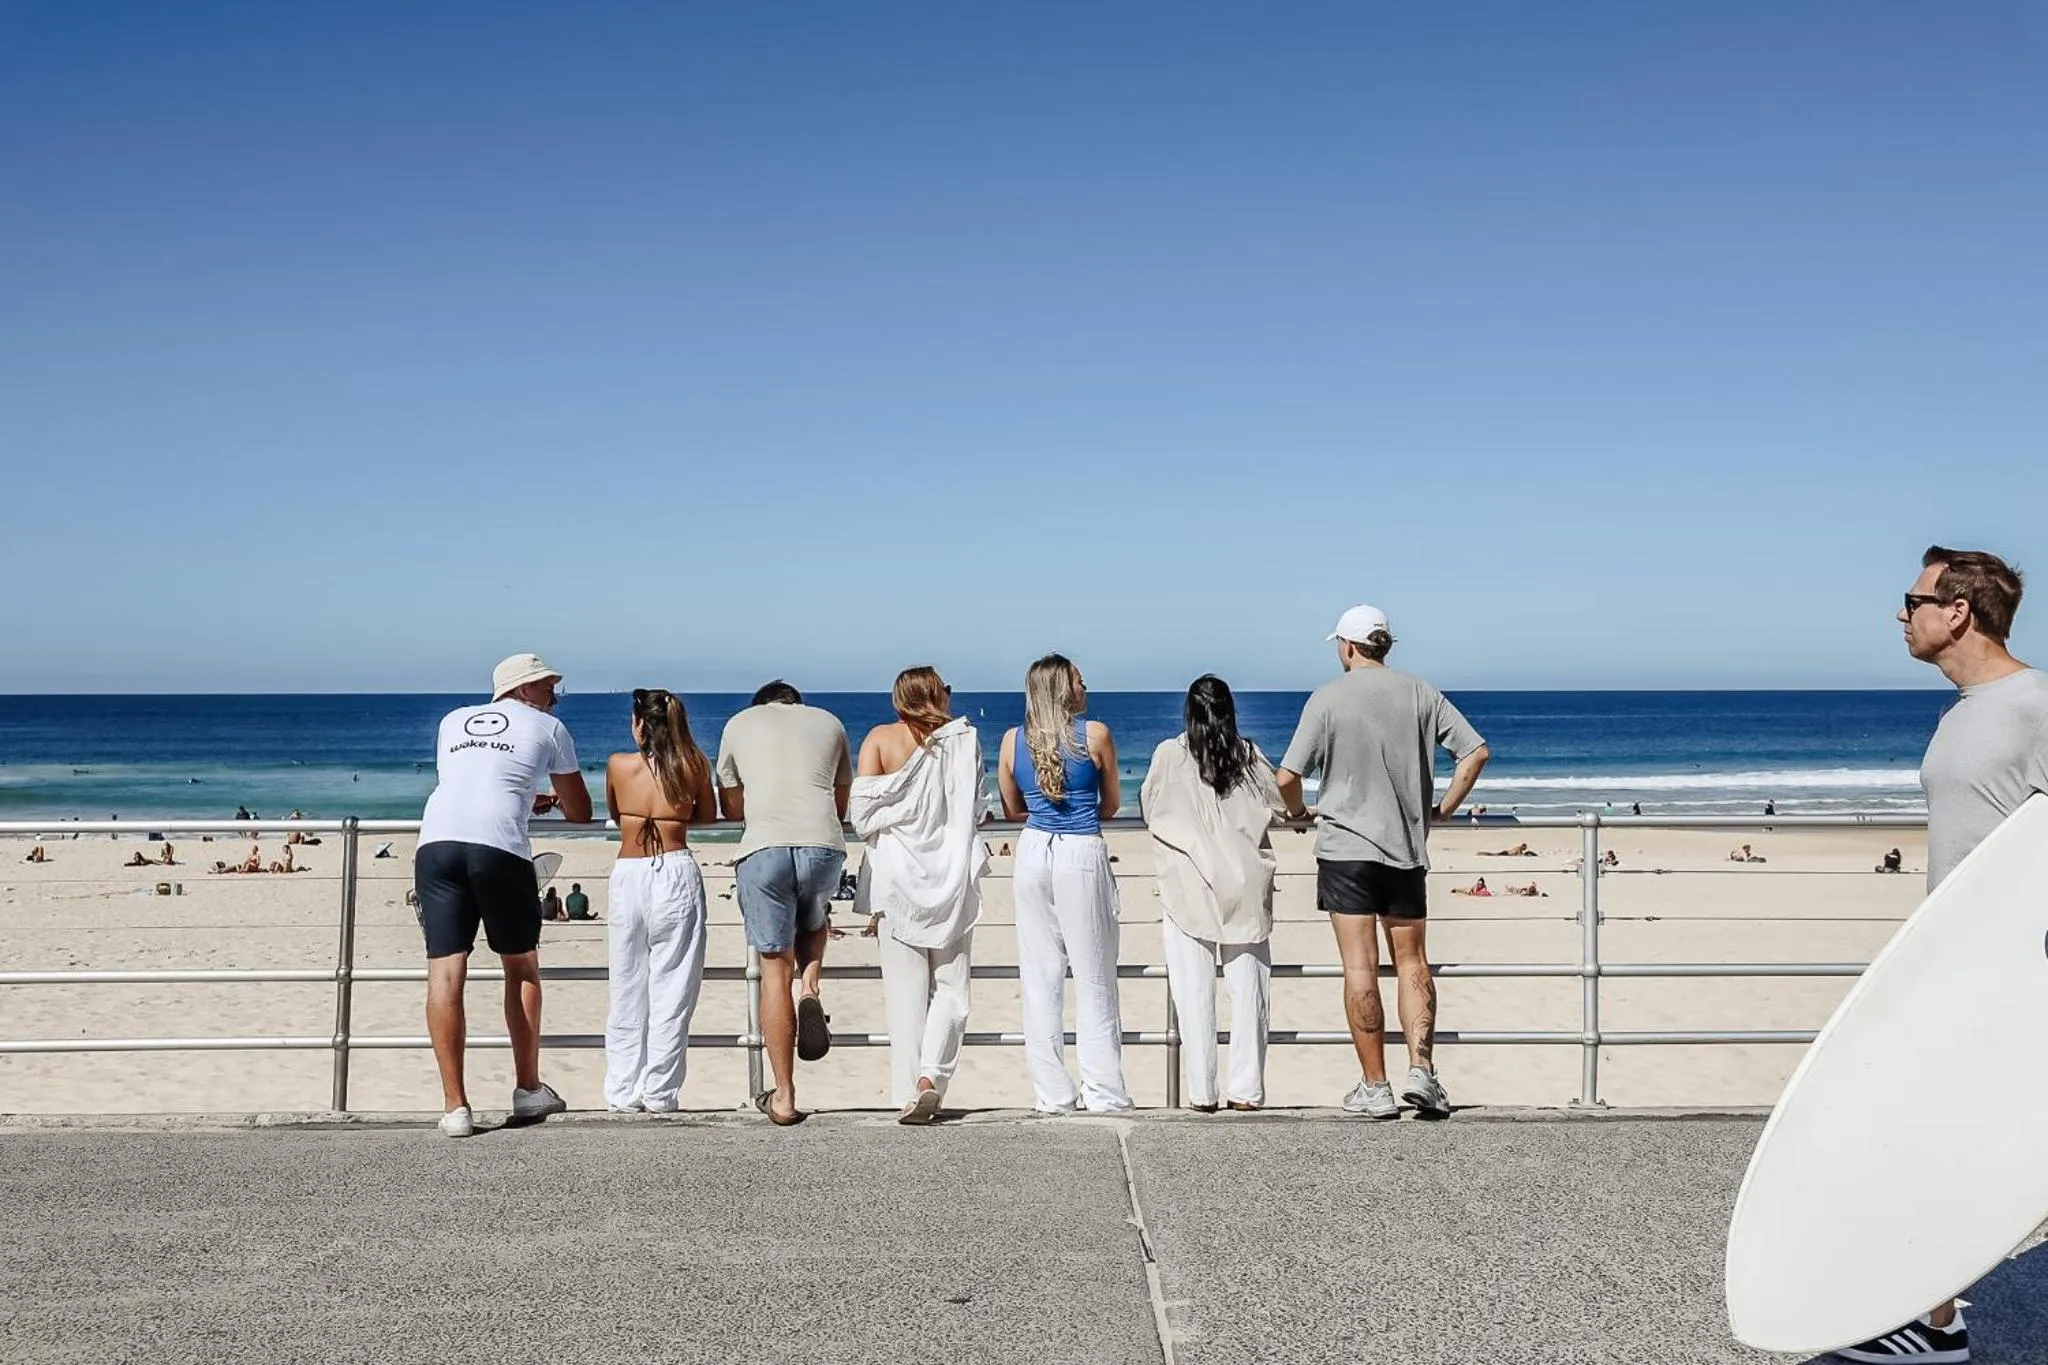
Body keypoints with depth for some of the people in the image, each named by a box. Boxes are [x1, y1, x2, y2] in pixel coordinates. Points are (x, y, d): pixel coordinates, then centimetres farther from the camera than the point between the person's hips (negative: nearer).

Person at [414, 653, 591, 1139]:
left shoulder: (453, 722, 28)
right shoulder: (548, 728, 17)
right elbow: (580, 812, 24)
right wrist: (556, 799, 47)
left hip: (436, 841, 3)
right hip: (498, 846, -3)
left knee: (445, 972, -1)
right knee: (522, 967, 14)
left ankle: (455, 1106, -4)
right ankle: (528, 1089, 22)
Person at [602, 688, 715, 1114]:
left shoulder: (618, 765, 0)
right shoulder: (694, 765, 0)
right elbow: (708, 815, 15)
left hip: (628, 873, 1)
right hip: (677, 871, -1)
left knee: (627, 989, 10)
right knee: (671, 987, 5)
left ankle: (622, 1093, 14)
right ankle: (660, 1092, 8)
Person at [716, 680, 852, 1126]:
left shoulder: (739, 724, 20)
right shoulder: (829, 722, 23)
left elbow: (730, 807, 26)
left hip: (764, 848, -1)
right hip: (824, 846, 1)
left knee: (775, 969, 6)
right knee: (814, 921, 32)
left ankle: (784, 1097, 7)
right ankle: (809, 989, 2)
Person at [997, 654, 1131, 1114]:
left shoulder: (1012, 740, 5)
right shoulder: (1096, 734, -3)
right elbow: (1111, 804, 8)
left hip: (1033, 854, 3)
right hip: (1082, 856, -3)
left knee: (1040, 977, 7)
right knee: (1094, 979, 4)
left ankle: (1052, 1095, 10)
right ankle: (1104, 1093, 7)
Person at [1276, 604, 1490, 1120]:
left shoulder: (1328, 698, -5)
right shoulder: (1419, 694, 4)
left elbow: (1287, 778, -10)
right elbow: (1476, 752, 1)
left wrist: (1298, 813, 10)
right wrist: (1443, 809, 11)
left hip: (1346, 847, -3)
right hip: (1407, 847, 3)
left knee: (1360, 968, 0)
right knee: (1412, 962, 12)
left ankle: (1375, 1087, 3)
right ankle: (1421, 1069, 0)